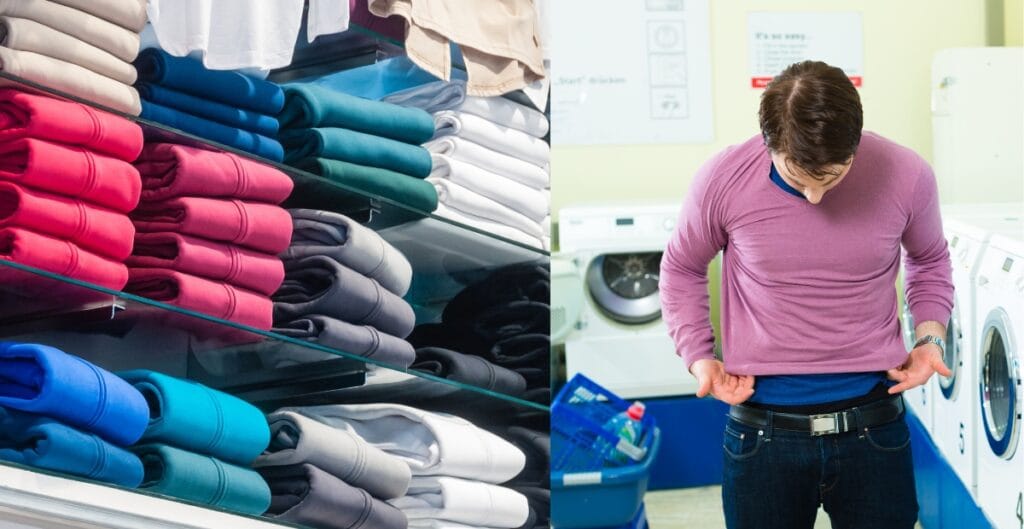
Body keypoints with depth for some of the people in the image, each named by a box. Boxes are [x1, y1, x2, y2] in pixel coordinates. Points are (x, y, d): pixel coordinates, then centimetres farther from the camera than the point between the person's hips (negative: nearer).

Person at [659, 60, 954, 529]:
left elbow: (929, 260, 13)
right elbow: (681, 269, 7)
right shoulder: (722, 180, -12)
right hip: (762, 433, 0)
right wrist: (699, 357, -4)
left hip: (873, 429, 1)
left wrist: (930, 336, -2)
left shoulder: (906, 176, -9)